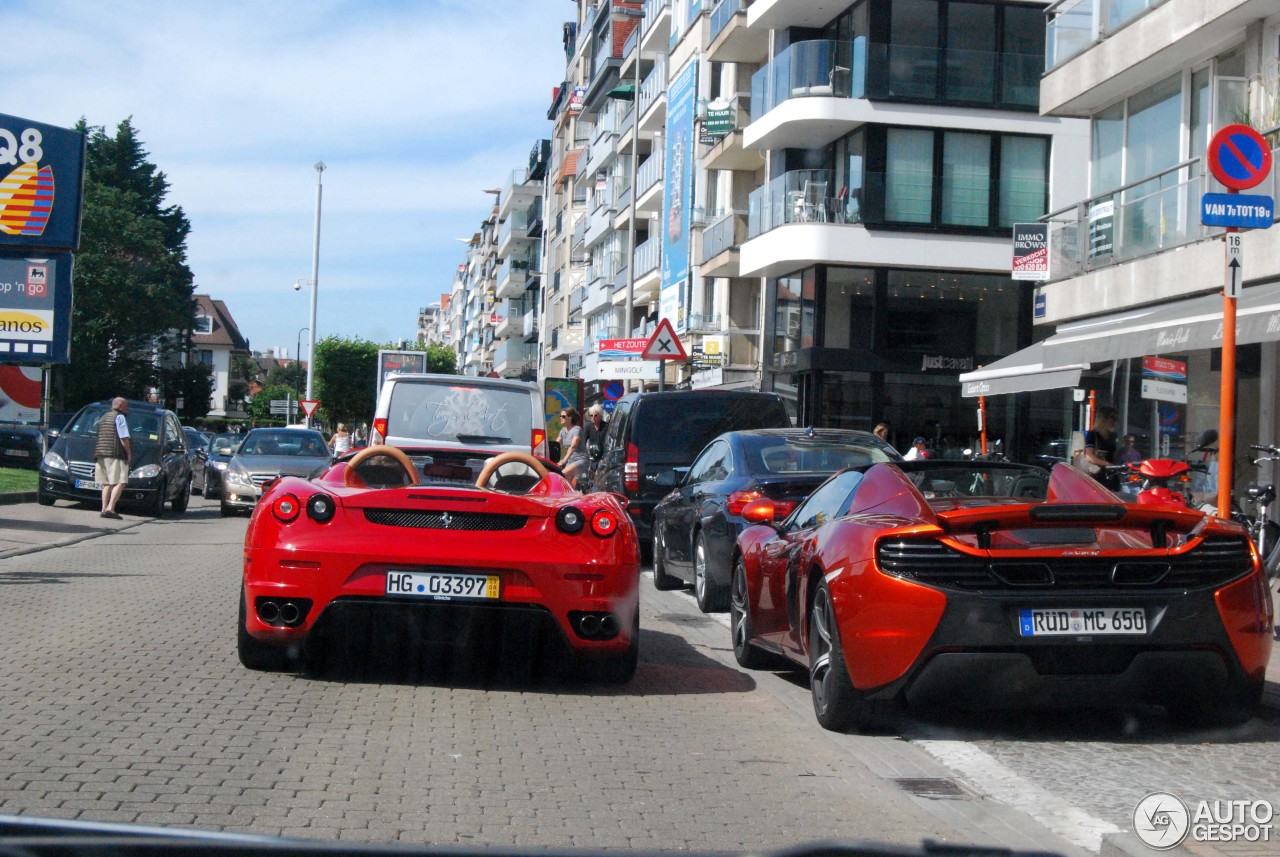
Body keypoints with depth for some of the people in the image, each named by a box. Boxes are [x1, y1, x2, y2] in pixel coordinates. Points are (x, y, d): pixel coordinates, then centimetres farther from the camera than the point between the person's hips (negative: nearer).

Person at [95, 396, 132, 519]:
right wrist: (129, 453, -6)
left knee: (107, 483, 11)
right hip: (116, 455, -9)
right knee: (120, 482, -10)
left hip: (101, 454, 9)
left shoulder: (104, 417, 25)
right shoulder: (119, 417, -3)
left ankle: (104, 509, 6)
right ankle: (110, 509, -21)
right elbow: (124, 437, -12)